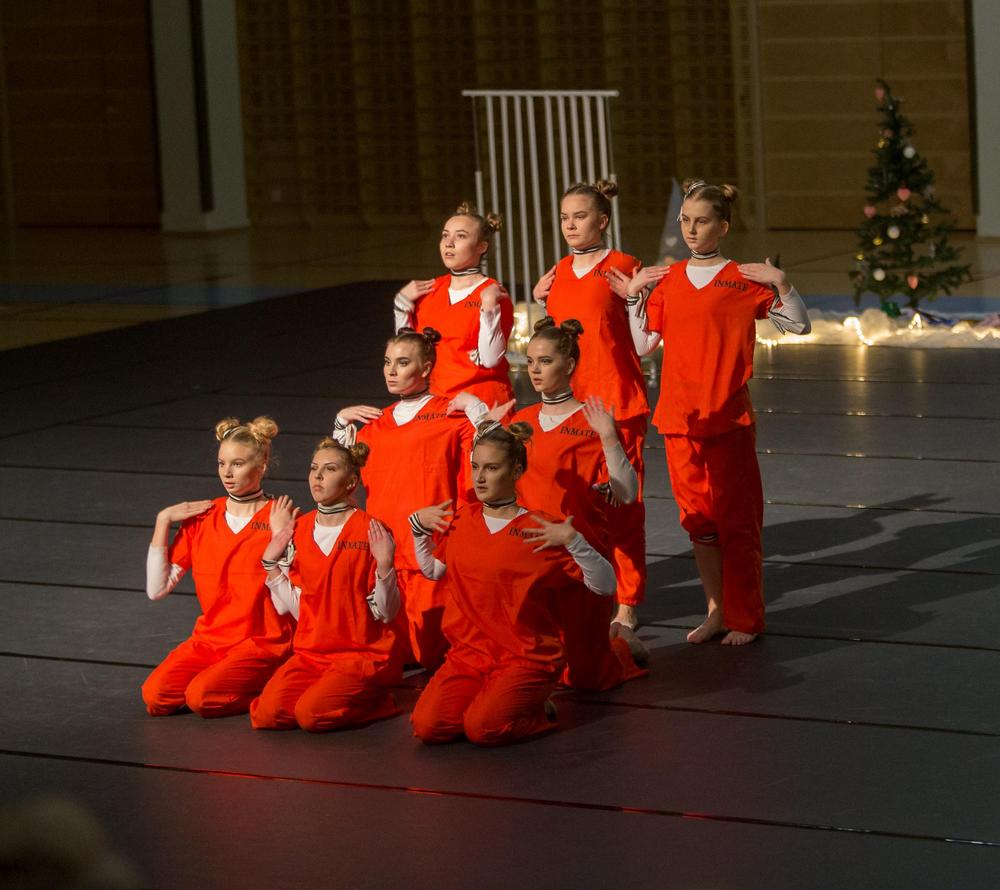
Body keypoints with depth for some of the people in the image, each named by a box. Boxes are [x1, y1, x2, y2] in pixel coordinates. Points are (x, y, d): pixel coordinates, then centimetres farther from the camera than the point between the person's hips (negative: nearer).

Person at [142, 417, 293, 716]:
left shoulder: (278, 519, -6)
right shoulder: (200, 518, 7)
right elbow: (157, 589, 2)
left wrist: (280, 535, -22)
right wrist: (163, 520, -2)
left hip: (261, 643, -4)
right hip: (209, 640, 5)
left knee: (201, 696, -28)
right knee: (155, 695, -19)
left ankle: (267, 689, -2)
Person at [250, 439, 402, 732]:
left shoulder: (371, 532, -7)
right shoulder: (299, 531, 8)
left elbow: (385, 613, -8)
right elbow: (294, 608, 8)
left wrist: (384, 564, -22)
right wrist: (271, 562, 0)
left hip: (361, 655, -5)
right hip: (310, 652, 5)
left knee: (311, 714, -26)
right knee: (266, 715, -18)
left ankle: (377, 700, 2)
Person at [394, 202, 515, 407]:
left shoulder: (493, 294, -5)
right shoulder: (428, 290, 10)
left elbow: (491, 359, -15)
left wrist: (489, 307, -20)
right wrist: (403, 302, 5)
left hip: (479, 399, -4)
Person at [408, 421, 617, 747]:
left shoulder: (539, 531, -8)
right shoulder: (460, 520, 7)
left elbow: (605, 586, -12)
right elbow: (432, 570, 26)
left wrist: (571, 540, -25)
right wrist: (418, 525, 11)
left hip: (526, 657, -5)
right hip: (468, 653, 5)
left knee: (483, 728, -27)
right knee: (427, 726, -17)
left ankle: (538, 713, 4)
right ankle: (487, 701, 11)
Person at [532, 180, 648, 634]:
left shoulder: (622, 267, -4)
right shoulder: (559, 272, 14)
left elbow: (641, 338, -4)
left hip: (616, 400, -6)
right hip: (569, 399, 6)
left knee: (620, 504, -3)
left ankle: (626, 605, 3)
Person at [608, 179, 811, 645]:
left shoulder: (744, 279, -3)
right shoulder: (665, 279, 8)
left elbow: (799, 325, -2)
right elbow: (644, 344, 12)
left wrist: (781, 283, -15)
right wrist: (634, 299, 2)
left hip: (728, 417, -4)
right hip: (679, 416, 4)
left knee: (735, 519, 0)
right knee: (698, 518, 11)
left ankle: (746, 619, 8)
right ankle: (716, 611, 22)